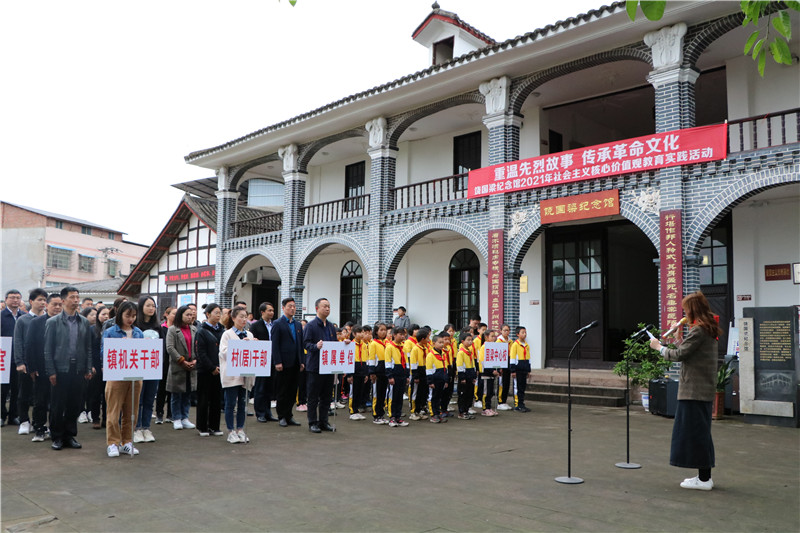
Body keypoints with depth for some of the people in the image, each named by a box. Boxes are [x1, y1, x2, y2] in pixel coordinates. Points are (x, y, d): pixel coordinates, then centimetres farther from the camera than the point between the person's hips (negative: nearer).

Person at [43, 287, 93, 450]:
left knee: (74, 405, 8)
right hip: (60, 369, -3)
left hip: (78, 370, 3)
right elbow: (48, 349, -2)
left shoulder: (84, 322, 9)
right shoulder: (53, 322, 0)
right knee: (57, 406, 4)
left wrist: (88, 369, 4)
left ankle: (70, 435, 20)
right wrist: (51, 372, -7)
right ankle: (57, 437, 17)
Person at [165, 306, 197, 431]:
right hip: (177, 367, -4)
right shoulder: (172, 330, -5)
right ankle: (176, 419, 14)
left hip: (191, 367, 4)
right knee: (177, 395, 4)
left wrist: (195, 360, -6)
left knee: (188, 394, 10)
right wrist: (182, 361, -14)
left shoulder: (194, 329, 10)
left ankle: (184, 418, 20)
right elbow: (170, 348, -12)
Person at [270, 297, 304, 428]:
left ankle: (288, 415, 18)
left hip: (295, 364, 6)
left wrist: (301, 361, 9)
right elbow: (275, 344, -9)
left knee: (293, 391, 8)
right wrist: (277, 362, -15)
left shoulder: (298, 324, 14)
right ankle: (282, 417, 13)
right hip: (284, 363, -6)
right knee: (282, 391, 3)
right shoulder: (277, 324, -4)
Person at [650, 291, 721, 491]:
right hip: (704, 389, 10)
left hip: (694, 390, -10)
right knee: (700, 431, 15)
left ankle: (704, 479, 1)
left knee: (695, 431, -4)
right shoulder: (709, 330, 15)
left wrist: (659, 347, -4)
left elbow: (679, 354, -17)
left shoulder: (698, 331, -16)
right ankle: (705, 476, 22)